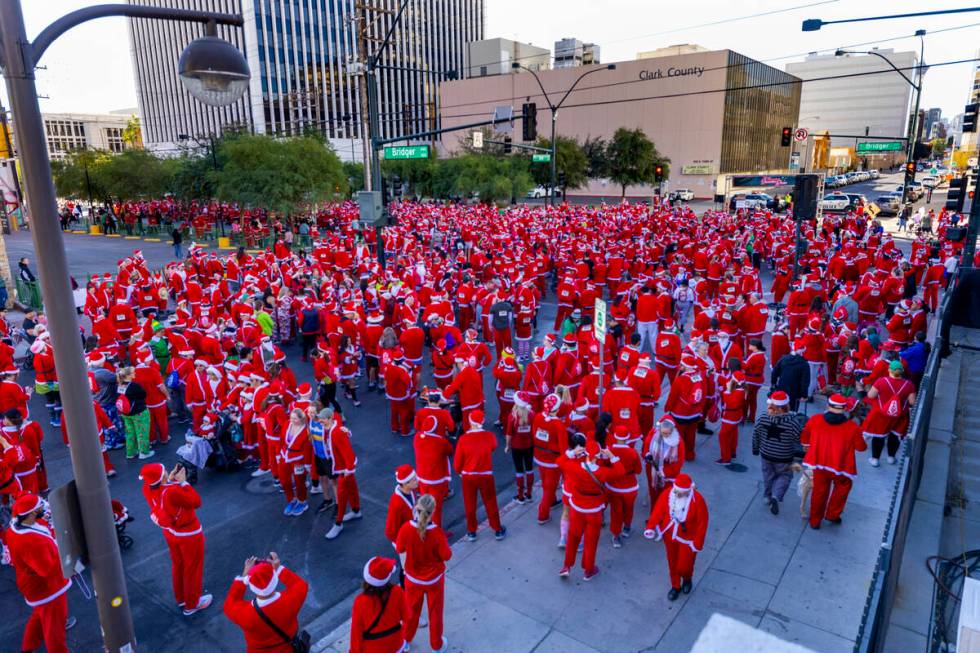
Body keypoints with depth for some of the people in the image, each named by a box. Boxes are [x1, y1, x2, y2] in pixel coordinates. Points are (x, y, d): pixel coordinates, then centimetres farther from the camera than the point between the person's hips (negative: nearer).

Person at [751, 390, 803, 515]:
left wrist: (755, 449, 15)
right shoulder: (793, 422, -23)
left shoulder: (763, 419, -14)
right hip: (784, 459, -3)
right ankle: (776, 496, 0)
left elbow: (755, 436, -2)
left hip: (766, 455, 3)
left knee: (768, 474, 23)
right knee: (784, 476, 18)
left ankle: (767, 496, 37)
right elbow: (799, 439, -12)